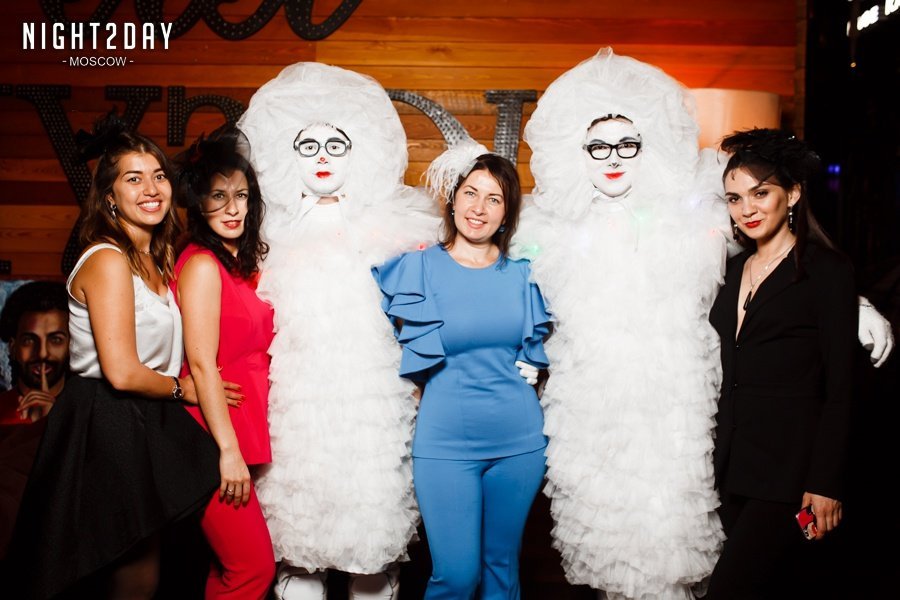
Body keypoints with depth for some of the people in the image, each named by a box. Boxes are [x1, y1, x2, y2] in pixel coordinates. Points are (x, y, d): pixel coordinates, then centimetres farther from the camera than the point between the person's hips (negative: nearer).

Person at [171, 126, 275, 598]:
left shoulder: (242, 262, 12)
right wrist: (229, 450, -17)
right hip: (214, 437, -8)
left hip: (243, 431, 8)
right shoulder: (202, 264, -12)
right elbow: (201, 362, -17)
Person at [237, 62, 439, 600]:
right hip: (295, 409, 1)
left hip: (374, 408, -1)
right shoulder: (273, 233, 11)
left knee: (375, 532, 2)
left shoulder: (392, 228, 8)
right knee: (295, 528, 5)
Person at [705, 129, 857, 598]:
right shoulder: (735, 269, 12)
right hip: (733, 465, 6)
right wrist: (719, 460, 11)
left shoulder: (827, 270, -6)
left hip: (789, 468, -6)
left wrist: (825, 484, -13)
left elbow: (839, 389, -9)